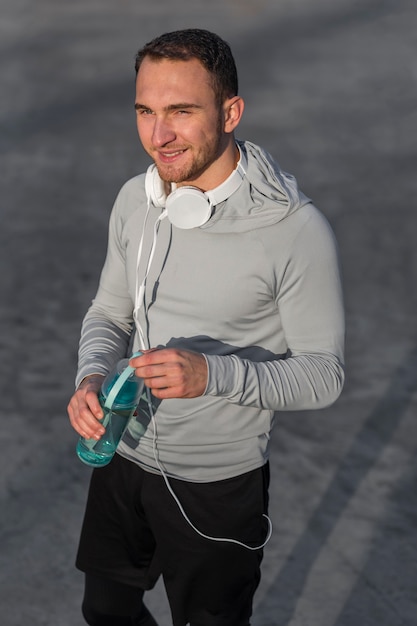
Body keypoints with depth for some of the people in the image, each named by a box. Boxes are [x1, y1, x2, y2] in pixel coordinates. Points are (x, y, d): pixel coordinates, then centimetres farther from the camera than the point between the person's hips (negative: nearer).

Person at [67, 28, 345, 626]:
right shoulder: (135, 199, -6)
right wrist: (91, 380, -15)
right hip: (123, 457, 5)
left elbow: (323, 373, -17)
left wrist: (213, 374, -33)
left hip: (220, 484, -5)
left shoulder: (296, 231, -24)